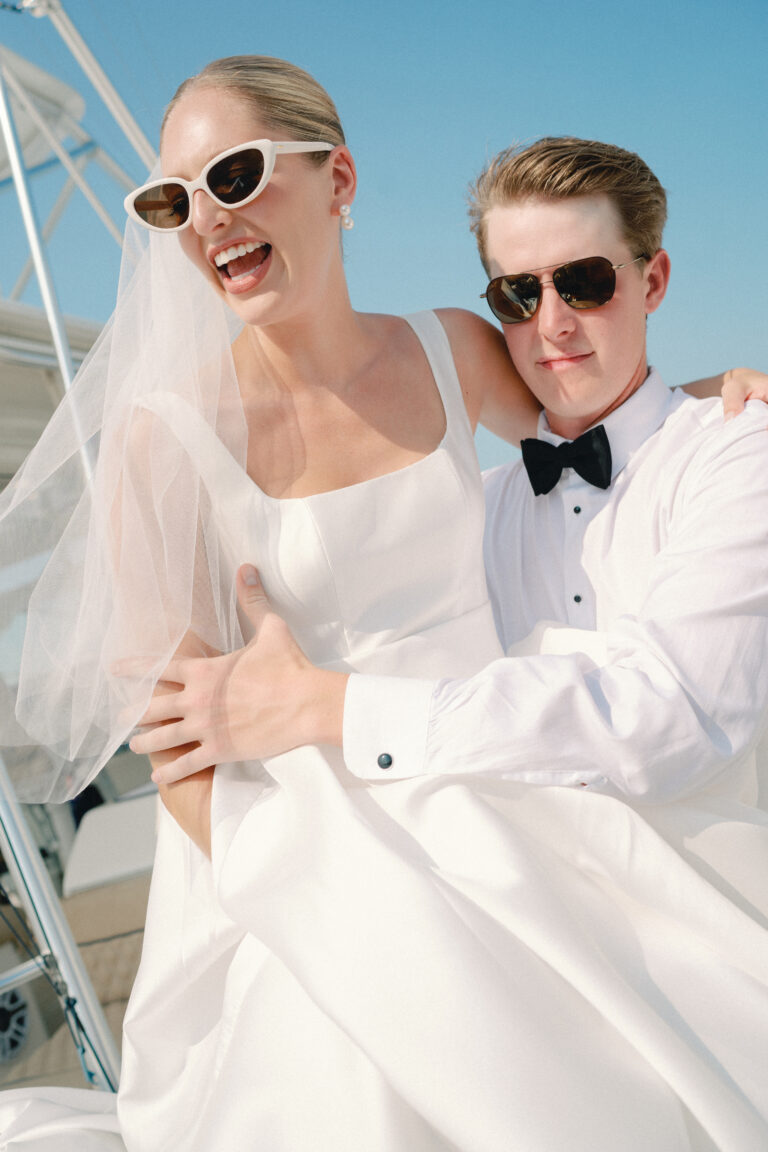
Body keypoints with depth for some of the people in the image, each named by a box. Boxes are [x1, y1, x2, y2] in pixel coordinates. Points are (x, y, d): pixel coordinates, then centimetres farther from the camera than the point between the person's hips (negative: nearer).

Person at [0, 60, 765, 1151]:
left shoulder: (454, 351, -2)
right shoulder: (168, 433, -14)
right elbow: (174, 730, -11)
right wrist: (296, 910, -16)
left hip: (494, 819, 5)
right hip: (316, 863, -4)